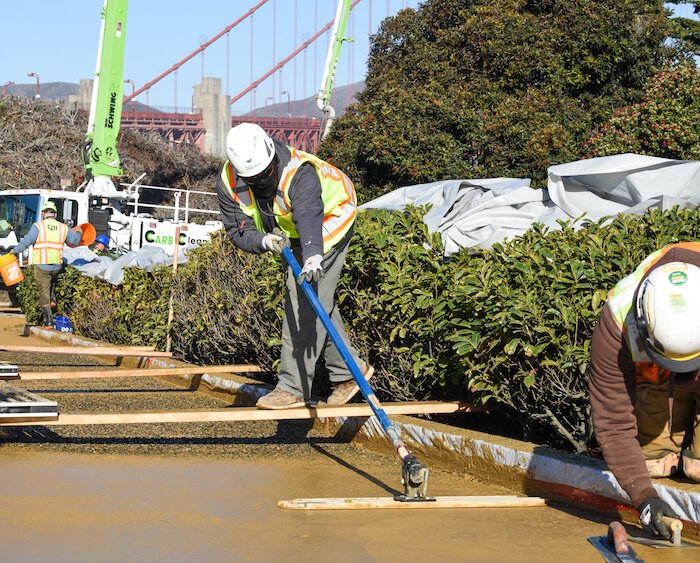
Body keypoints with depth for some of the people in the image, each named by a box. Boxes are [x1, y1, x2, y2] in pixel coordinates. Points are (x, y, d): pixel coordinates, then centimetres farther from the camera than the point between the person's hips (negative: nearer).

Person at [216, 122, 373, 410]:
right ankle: (349, 369, 29)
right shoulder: (229, 183, -21)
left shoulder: (299, 173, -39)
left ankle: (293, 387, -16)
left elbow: (309, 216, -55)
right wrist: (264, 241, -39)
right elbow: (238, 231, -17)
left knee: (303, 302, -16)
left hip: (329, 223, -7)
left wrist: (313, 256, -73)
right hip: (292, 236, 7)